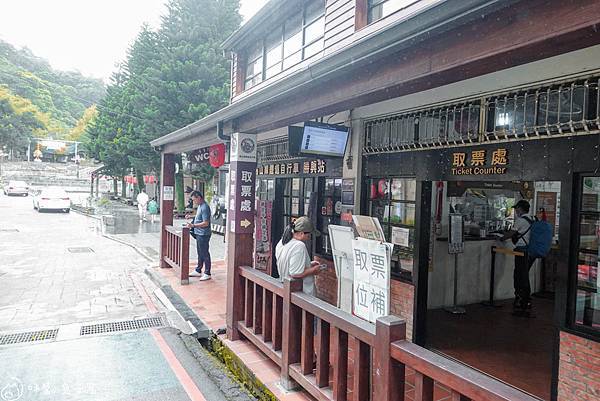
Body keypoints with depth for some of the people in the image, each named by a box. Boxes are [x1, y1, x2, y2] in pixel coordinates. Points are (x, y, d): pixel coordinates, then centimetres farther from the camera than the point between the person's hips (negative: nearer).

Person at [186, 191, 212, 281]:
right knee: (200, 253, 19)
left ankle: (207, 274, 6)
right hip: (199, 233, 10)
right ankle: (198, 270, 31)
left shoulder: (205, 207, -20)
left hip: (204, 234, -10)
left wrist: (193, 225, -24)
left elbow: (206, 223, -23)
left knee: (205, 254, -2)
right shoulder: (200, 206, 11)